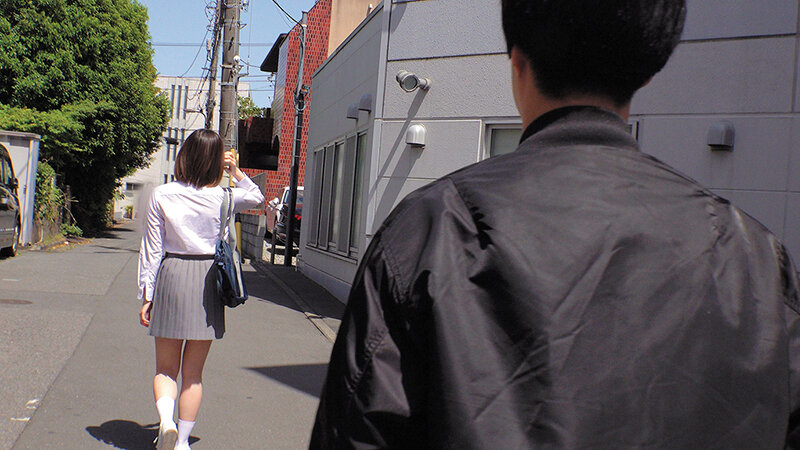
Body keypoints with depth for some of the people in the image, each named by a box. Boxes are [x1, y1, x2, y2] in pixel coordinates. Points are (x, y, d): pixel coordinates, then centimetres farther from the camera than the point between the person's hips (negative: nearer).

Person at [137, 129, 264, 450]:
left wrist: (146, 294, 6)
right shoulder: (221, 197, -4)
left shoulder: (162, 195, -3)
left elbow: (151, 248, 0)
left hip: (171, 277, 0)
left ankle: (165, 418, -13)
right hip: (208, 279, 0)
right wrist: (235, 172, 11)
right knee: (193, 372, 12)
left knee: (166, 368, 12)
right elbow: (256, 196, 19)